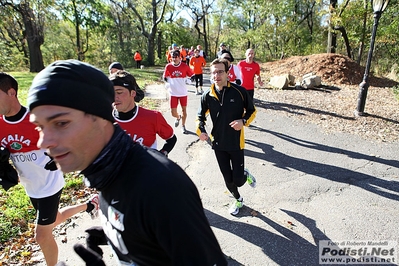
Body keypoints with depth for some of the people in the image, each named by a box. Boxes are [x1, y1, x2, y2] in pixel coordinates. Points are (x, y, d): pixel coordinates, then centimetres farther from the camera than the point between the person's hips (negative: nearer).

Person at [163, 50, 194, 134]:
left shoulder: (185, 66, -6)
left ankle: (183, 126, 29)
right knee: (173, 112, 0)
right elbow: (165, 77, 9)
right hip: (173, 93, 0)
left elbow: (192, 76, 4)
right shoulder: (168, 66, -4)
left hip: (183, 92, 0)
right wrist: (169, 83, -3)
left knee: (184, 110, 9)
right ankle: (178, 118, 37)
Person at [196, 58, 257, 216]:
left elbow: (252, 111, 1)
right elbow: (200, 116, 8)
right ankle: (238, 200, 44)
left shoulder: (239, 91, -12)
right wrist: (201, 131, -11)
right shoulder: (207, 96, -4)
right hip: (218, 144, 3)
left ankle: (246, 175, 37)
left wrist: (243, 121, -19)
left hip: (236, 143, -2)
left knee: (238, 180, -1)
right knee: (228, 179, 13)